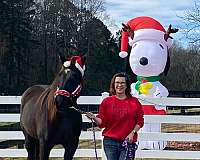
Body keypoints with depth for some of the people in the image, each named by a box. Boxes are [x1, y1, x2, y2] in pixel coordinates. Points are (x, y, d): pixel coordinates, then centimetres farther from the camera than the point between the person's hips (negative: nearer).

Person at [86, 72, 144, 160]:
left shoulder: (134, 102, 6)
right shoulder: (107, 101, 6)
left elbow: (140, 121, 7)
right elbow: (102, 122, 2)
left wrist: (132, 133, -7)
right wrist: (94, 118, -17)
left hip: (128, 141, -1)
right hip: (110, 141, 1)